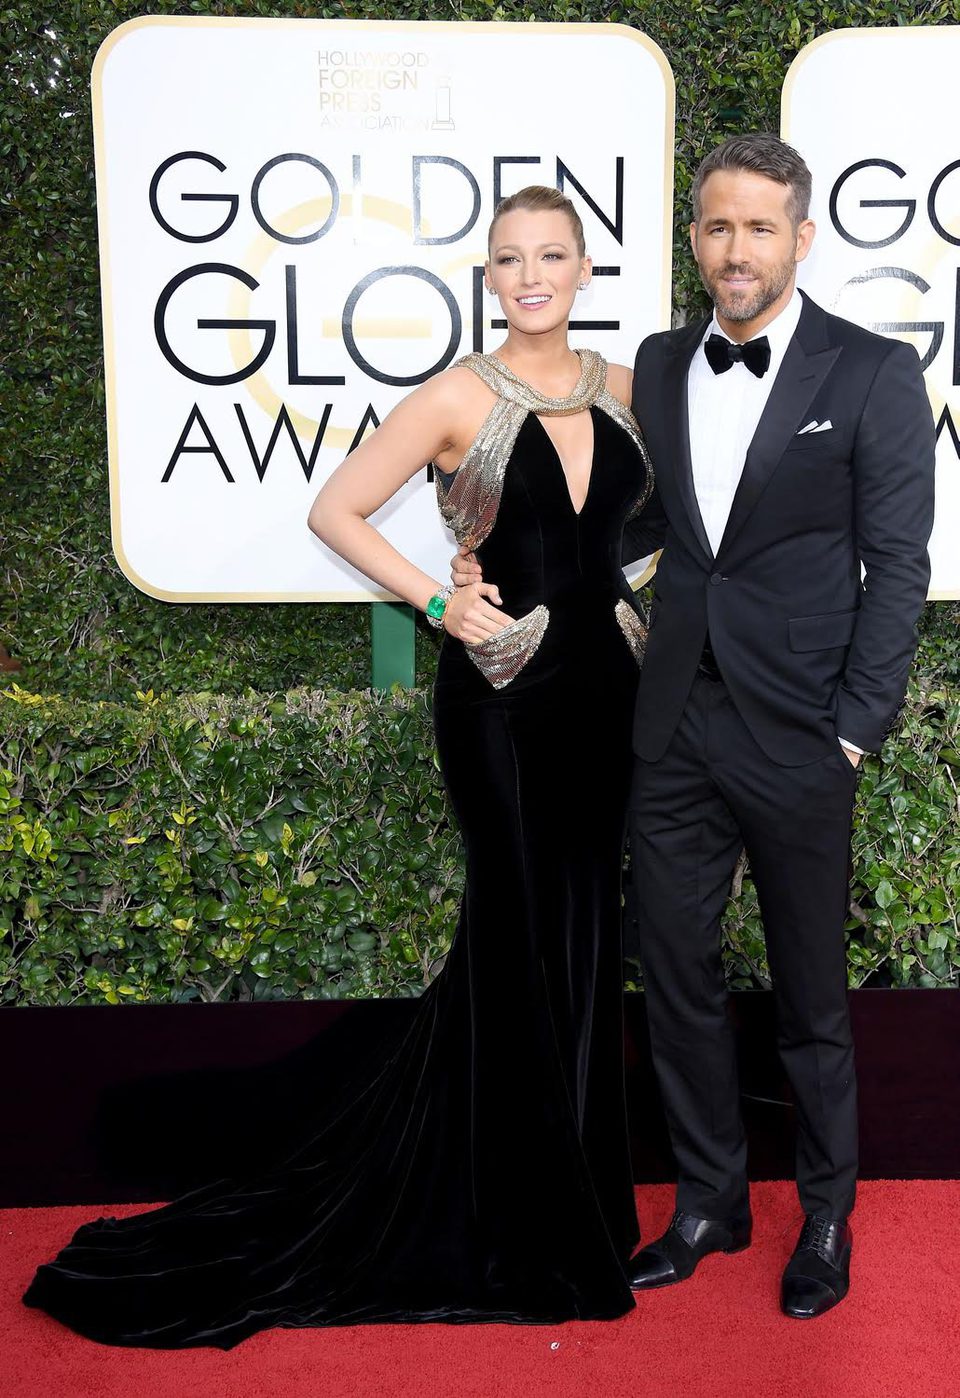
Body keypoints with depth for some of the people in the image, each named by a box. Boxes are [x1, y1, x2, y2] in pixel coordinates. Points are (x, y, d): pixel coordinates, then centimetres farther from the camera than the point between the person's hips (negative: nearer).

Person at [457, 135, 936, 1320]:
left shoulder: (872, 374, -6)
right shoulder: (659, 366, 8)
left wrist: (854, 730, -11)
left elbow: (895, 566, -6)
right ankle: (710, 1201, 33)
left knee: (810, 994, 11)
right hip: (674, 730, 4)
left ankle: (826, 1212, 34)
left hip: (795, 736, -4)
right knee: (676, 978, 13)